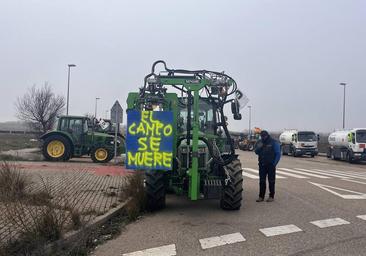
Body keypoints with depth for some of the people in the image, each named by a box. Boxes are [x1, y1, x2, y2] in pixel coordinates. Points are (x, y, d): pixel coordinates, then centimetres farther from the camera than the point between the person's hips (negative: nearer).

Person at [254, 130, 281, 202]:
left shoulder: (273, 142, -6)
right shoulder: (259, 142, 8)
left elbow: (278, 154, -7)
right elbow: (256, 152, 10)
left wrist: (274, 163, -14)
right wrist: (258, 147, -11)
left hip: (270, 165, -5)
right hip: (262, 164, 5)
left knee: (271, 181, 3)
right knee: (262, 181, 7)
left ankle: (271, 196, 10)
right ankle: (261, 196, 12)